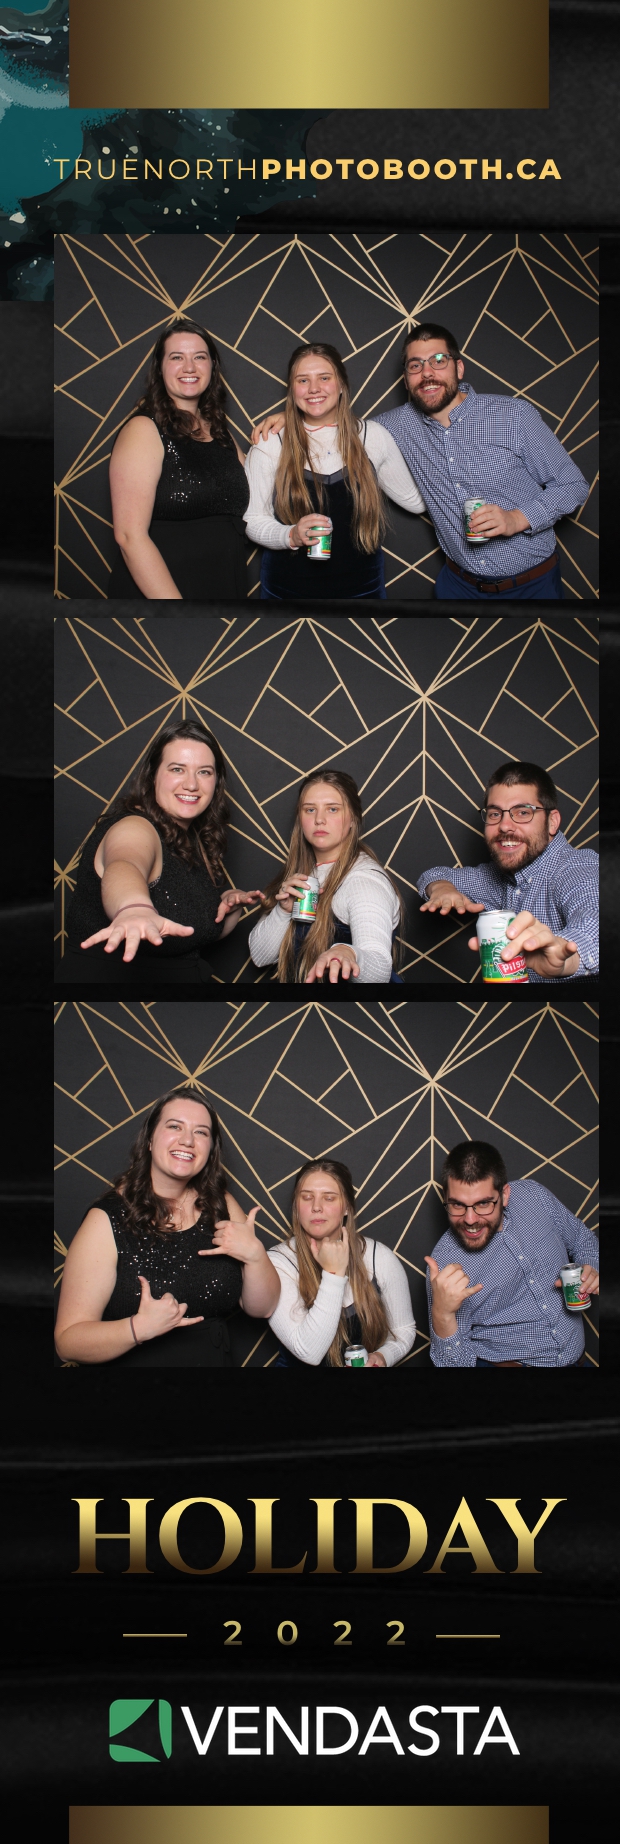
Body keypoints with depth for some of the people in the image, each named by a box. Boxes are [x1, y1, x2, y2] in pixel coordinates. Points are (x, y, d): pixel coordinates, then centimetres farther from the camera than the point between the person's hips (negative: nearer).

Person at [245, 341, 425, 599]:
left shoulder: (372, 437, -1)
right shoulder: (269, 444, -6)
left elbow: (415, 500, 9)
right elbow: (253, 521, -5)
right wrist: (292, 536, -23)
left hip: (361, 586, 2)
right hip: (288, 590, -2)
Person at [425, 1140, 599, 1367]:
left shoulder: (534, 1195, -4)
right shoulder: (445, 1263, -15)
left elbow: (583, 1240, 14)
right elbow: (455, 1364, -16)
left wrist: (591, 1268, -6)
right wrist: (442, 1315, -34)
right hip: (504, 1363, -5)